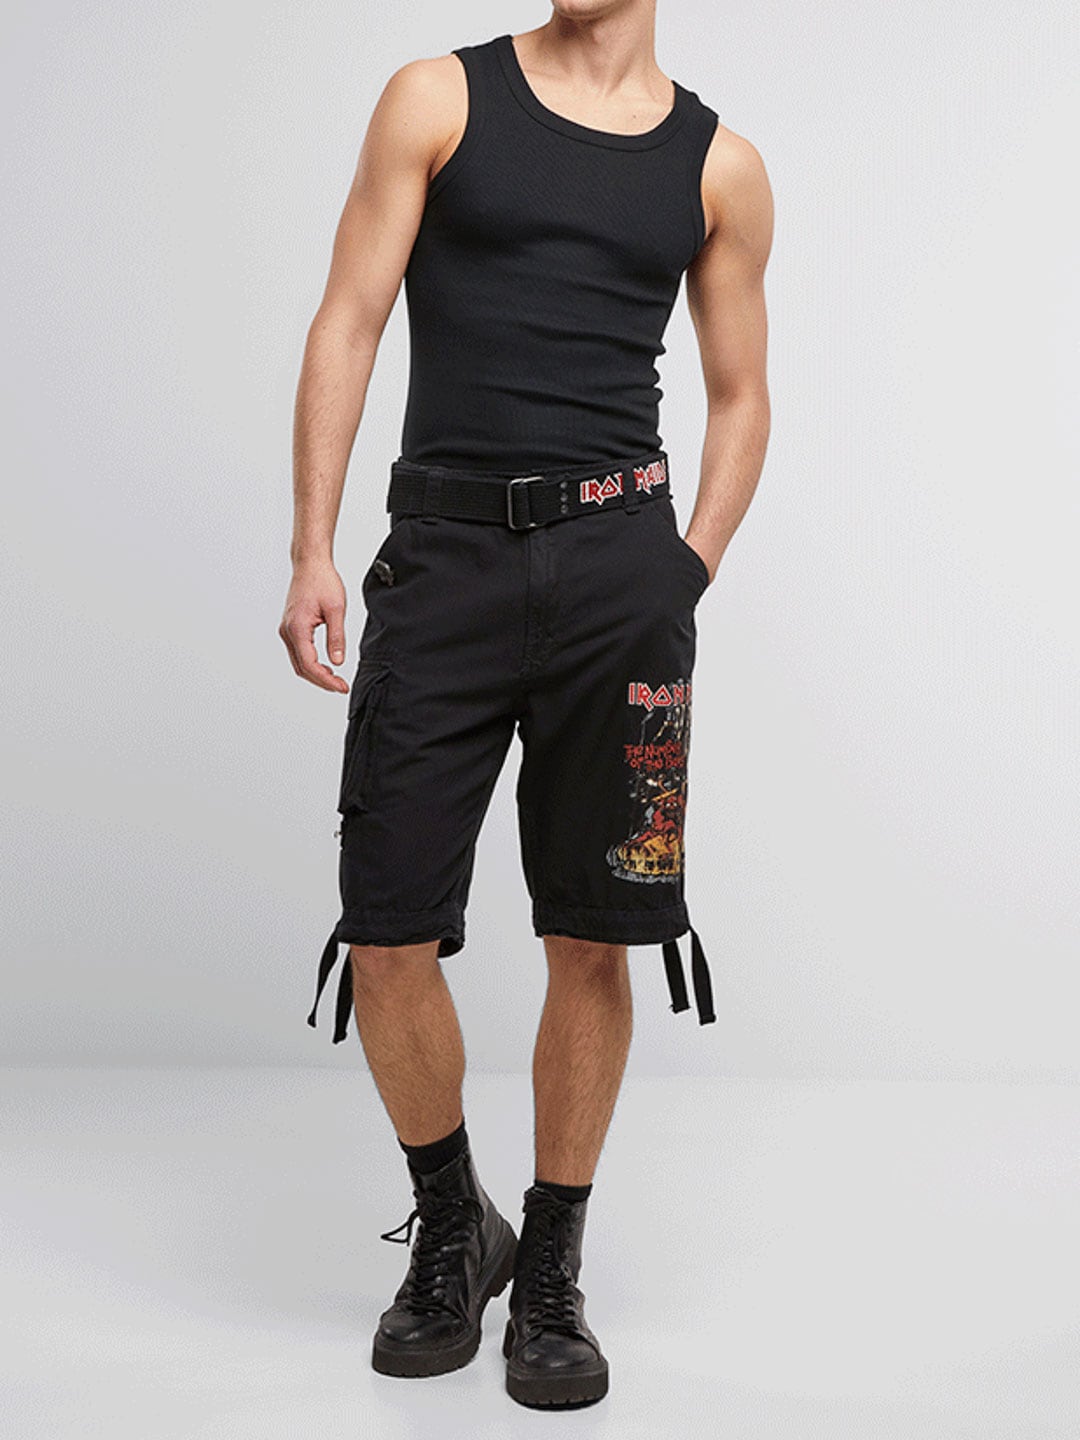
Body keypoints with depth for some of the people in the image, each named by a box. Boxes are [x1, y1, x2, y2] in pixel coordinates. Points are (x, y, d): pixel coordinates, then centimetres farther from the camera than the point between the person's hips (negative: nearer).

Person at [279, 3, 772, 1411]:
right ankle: (452, 1233, 25)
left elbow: (740, 394, 17)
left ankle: (550, 1272, 21)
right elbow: (348, 326, 4)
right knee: (385, 940, -1)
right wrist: (313, 551, -4)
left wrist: (687, 576, 4)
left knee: (595, 940, 2)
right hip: (441, 555, 0)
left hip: (617, 563, 1)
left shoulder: (719, 164, 11)